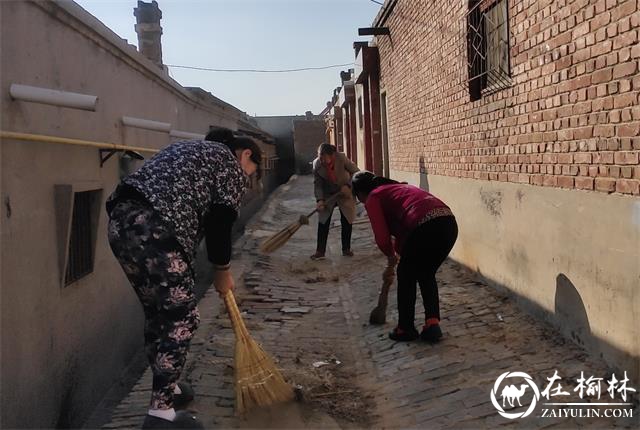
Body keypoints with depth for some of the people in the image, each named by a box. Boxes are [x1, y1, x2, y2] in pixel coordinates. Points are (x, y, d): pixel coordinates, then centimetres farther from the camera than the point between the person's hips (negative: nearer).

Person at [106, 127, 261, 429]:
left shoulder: (191, 149, 32)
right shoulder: (231, 166, 7)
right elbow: (219, 225, 1)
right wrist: (222, 271, 15)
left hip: (120, 220, 9)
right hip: (151, 230, -9)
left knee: (157, 312, 19)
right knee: (181, 318, -1)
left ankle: (165, 388, 32)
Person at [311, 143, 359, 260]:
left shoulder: (342, 158, -27)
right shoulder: (316, 164, -19)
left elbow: (356, 172, -15)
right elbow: (317, 183, -11)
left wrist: (348, 186, -26)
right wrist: (319, 200, -22)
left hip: (345, 193, -1)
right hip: (328, 195, 1)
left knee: (347, 222, 4)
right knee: (323, 222, -4)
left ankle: (346, 249, 17)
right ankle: (320, 251, 2)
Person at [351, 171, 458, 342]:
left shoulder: (373, 198, 11)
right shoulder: (397, 188, 35)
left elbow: (382, 238, 2)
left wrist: (391, 257, 21)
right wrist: (397, 253, 48)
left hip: (425, 226, -7)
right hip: (449, 222, 8)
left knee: (406, 276, 15)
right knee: (427, 275, 25)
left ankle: (406, 329, 23)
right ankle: (433, 324, 17)